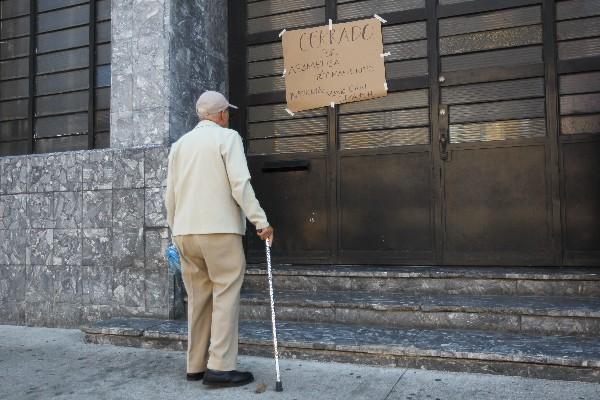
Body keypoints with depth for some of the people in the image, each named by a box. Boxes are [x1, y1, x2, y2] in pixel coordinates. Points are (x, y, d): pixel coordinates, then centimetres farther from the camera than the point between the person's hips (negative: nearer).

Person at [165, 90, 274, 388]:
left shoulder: (180, 144, 16)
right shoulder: (227, 137, -1)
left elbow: (170, 194, 16)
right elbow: (240, 184, -13)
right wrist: (261, 221, -10)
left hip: (184, 232, 6)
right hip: (219, 229, -6)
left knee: (198, 297, 12)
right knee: (225, 295, -1)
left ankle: (195, 366, 16)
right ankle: (220, 367, -4)